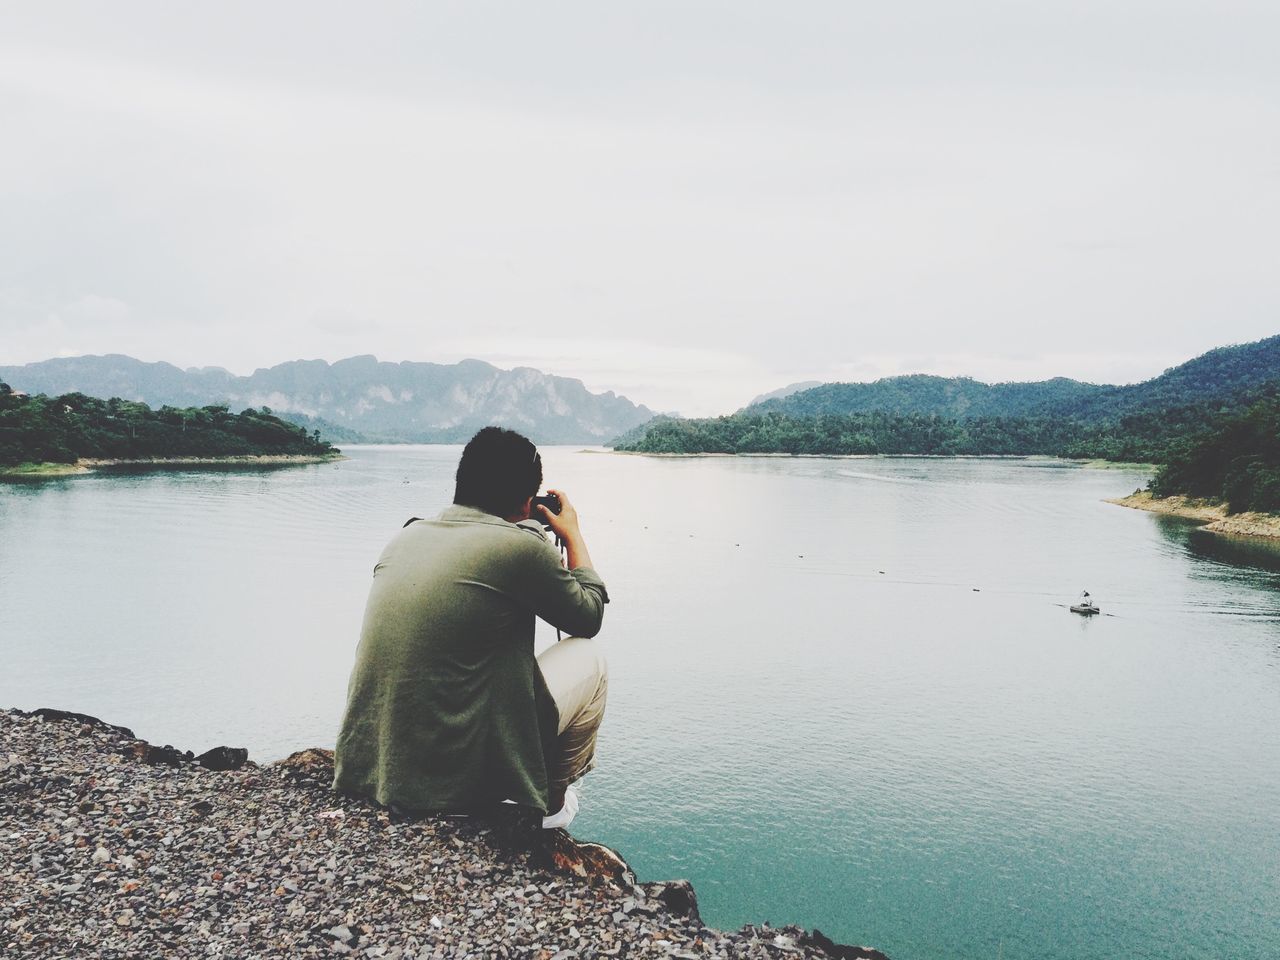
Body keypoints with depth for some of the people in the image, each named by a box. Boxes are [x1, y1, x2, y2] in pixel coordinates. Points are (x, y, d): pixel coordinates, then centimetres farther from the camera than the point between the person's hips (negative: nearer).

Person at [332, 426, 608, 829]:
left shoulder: (406, 536, 4)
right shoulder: (520, 545, -15)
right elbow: (590, 616, 3)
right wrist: (572, 535, 16)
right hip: (456, 781, -7)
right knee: (588, 657, 12)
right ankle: (551, 802, 27)